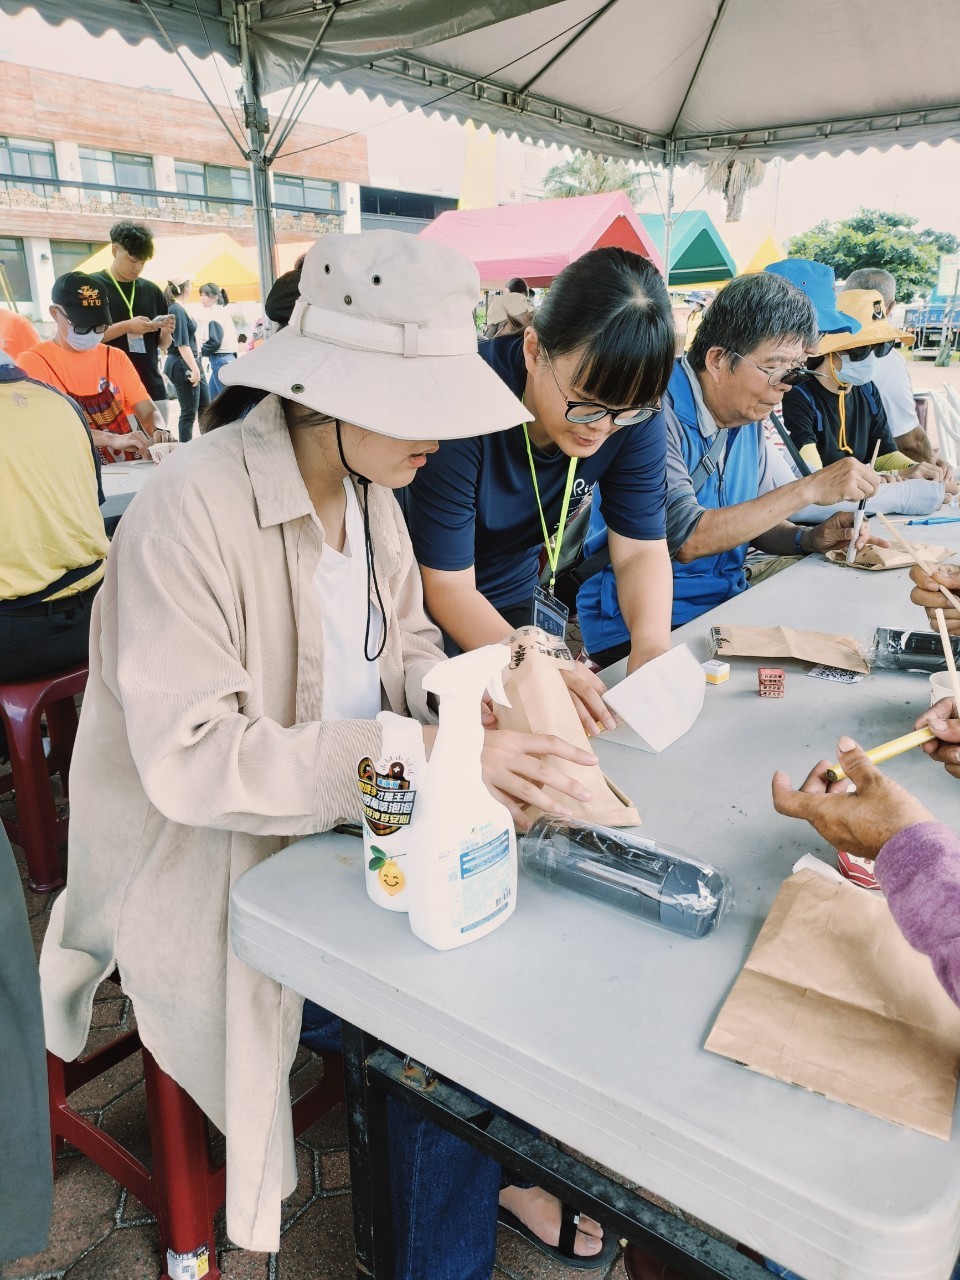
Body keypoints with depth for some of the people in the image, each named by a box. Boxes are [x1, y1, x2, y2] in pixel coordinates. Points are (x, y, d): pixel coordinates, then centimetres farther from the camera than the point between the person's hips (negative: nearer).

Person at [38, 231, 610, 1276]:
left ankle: (500, 1169, 25)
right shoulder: (192, 511, -24)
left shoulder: (366, 487, 1)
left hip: (347, 826, 7)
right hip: (224, 873, -7)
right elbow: (191, 758, -27)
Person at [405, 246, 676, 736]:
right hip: (427, 612, -4)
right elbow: (447, 584, -29)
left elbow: (641, 550, -11)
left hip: (514, 603, 4)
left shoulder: (634, 413, -17)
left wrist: (651, 644, -31)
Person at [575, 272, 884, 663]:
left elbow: (754, 521, 14)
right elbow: (685, 538, -27)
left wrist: (810, 538, -7)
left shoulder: (748, 416, 8)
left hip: (727, 606, 8)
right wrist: (809, 488, -23)